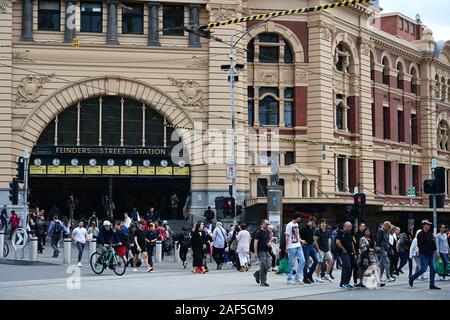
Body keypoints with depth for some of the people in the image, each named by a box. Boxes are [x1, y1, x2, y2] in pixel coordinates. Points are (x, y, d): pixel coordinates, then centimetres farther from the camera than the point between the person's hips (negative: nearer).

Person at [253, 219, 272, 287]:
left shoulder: (267, 232, 15)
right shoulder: (259, 232, -8)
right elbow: (255, 242, -12)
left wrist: (269, 243, 2)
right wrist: (255, 252, -17)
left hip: (267, 251, 8)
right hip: (261, 251, -8)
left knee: (269, 265, 3)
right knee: (263, 266, -7)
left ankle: (257, 274, 23)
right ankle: (263, 282, 2)